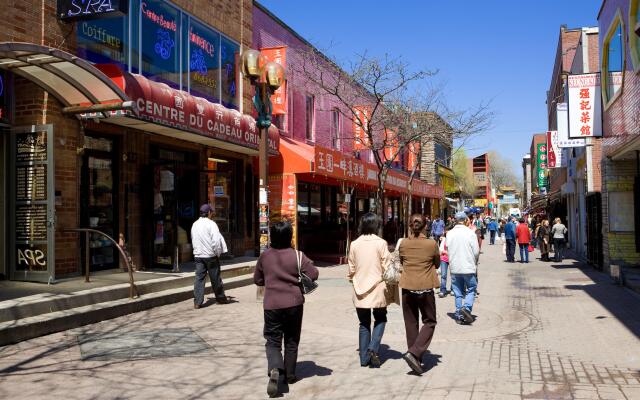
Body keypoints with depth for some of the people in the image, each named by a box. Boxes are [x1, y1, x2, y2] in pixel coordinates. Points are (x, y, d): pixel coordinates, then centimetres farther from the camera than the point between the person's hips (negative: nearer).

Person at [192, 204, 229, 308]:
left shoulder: (194, 225, 9)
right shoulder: (211, 224, -12)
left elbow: (193, 240, 16)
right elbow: (216, 240, -18)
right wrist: (218, 253, -7)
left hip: (197, 255, 5)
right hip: (210, 255, -5)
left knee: (199, 278, 5)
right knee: (215, 278, 8)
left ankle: (197, 302, 0)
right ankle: (220, 298, 22)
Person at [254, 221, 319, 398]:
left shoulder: (264, 256, -1)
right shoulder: (297, 255, -8)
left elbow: (257, 280, 8)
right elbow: (313, 274, -10)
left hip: (272, 304, 0)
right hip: (294, 303, 0)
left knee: (273, 340, 4)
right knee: (292, 340, 15)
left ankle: (274, 369, -20)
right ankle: (289, 374, 23)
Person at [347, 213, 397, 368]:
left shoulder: (354, 244, -2)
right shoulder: (381, 243, -11)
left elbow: (351, 269, 5)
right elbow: (387, 267, -8)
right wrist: (391, 289, 3)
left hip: (360, 289, 3)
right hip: (377, 288, -3)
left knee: (364, 323, 13)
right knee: (380, 319, 16)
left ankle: (364, 357, 14)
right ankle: (373, 348, -3)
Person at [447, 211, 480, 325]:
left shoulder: (449, 234, -2)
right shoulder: (470, 233, -11)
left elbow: (448, 251, 4)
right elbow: (476, 252, -8)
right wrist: (474, 262, 11)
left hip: (454, 268, 3)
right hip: (468, 267, -3)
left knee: (458, 293, 12)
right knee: (471, 289, 12)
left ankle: (459, 316, 14)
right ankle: (466, 307, -10)